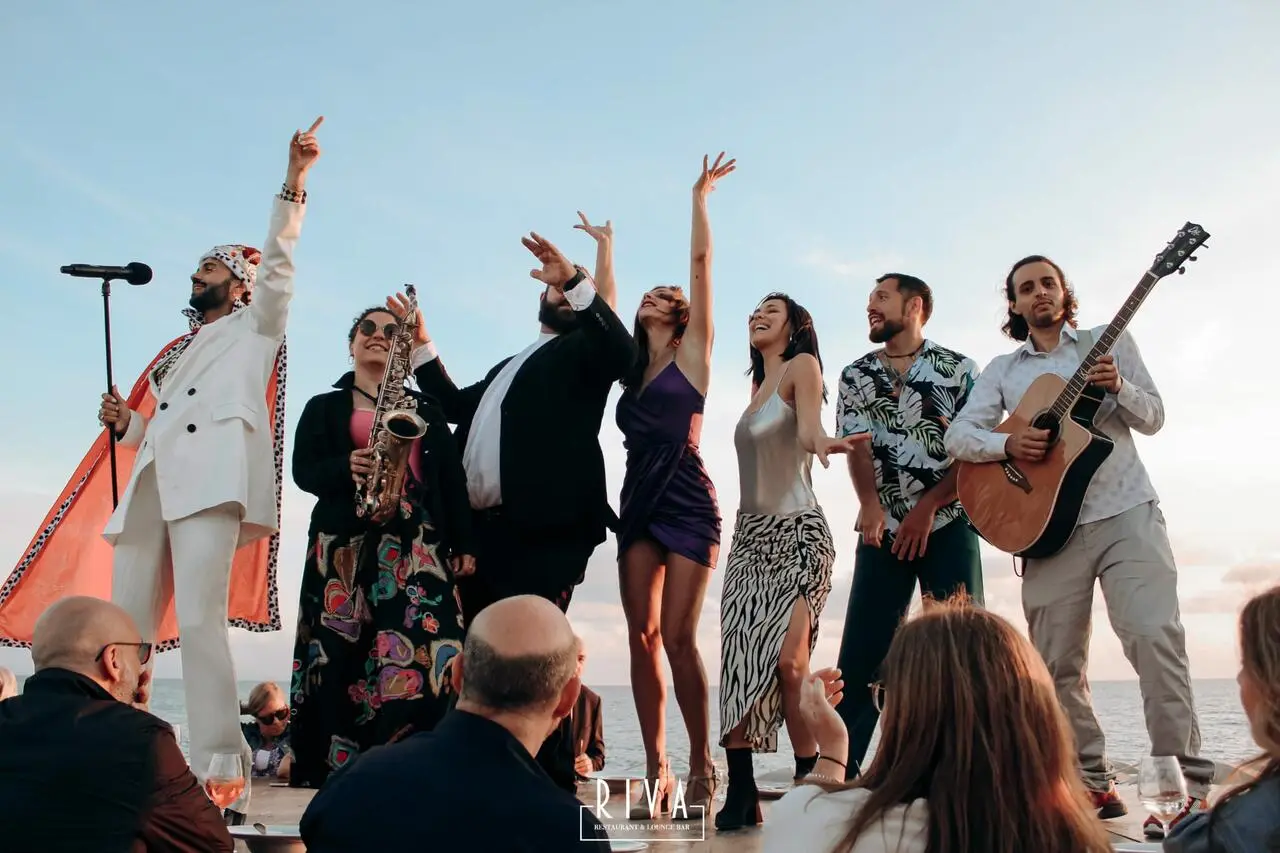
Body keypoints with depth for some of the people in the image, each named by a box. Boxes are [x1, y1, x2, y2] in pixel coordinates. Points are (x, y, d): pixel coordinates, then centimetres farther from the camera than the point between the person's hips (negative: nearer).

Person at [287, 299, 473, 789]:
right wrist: (346, 467, -17)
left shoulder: (424, 408, 20)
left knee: (424, 650, -14)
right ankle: (332, 773, -2)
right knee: (342, 656, -7)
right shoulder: (324, 407, 17)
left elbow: (451, 476, 12)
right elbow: (303, 471, 4)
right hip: (345, 542, 0)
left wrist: (462, 542, 1)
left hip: (418, 542, 1)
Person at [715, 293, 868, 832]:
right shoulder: (758, 386, 20)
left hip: (797, 532, -7)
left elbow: (808, 428, -23)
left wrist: (823, 444, -43)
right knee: (737, 658, -6)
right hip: (750, 534, 7)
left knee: (787, 660, -18)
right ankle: (741, 794, -5)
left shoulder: (802, 365, -3)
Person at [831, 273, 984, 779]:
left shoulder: (958, 369, 6)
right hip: (883, 530, 2)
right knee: (862, 651, -2)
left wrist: (928, 507, -11)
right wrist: (870, 504, -19)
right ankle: (839, 769, 2)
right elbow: (856, 446, -1)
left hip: (947, 525, -2)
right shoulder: (855, 376, 13)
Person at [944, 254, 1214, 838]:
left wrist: (1118, 386, -12)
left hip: (1126, 512, -2)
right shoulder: (1002, 370, 14)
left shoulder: (1109, 341, 12)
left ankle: (1188, 786, -11)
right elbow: (957, 436, 5)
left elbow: (1153, 418, 9)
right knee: (1057, 665, 2)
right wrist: (1008, 444, -14)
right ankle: (1095, 785, 15)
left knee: (1155, 637, -17)